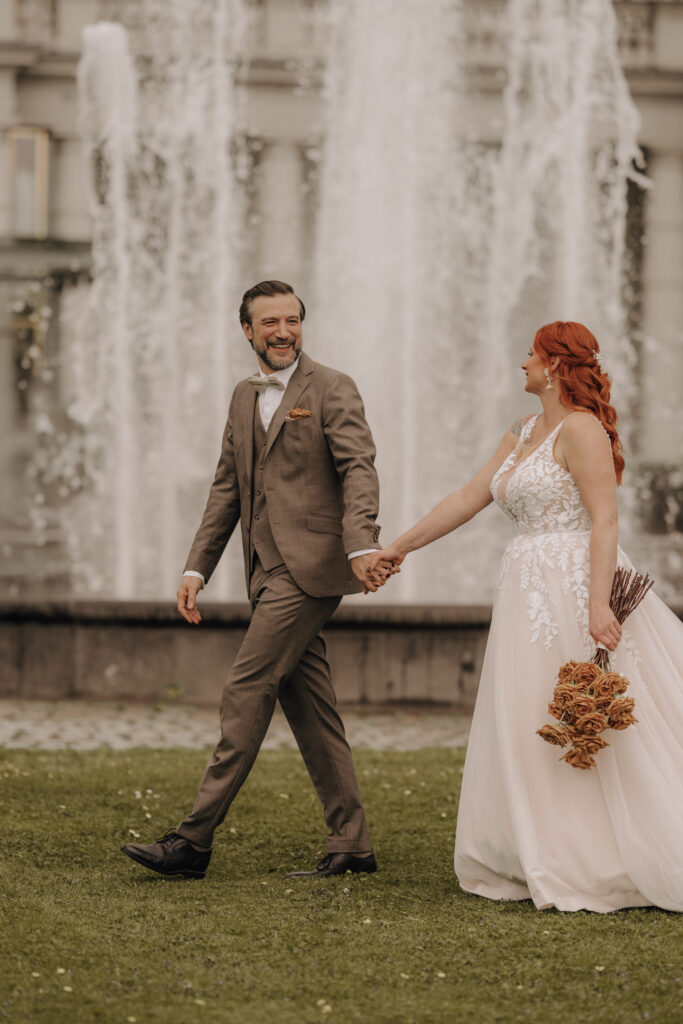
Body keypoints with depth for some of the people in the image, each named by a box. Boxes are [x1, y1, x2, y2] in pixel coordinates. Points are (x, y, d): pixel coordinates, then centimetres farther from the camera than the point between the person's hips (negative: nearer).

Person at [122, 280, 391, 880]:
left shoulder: (332, 389, -3)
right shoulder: (245, 397, 19)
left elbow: (358, 471, -14)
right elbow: (227, 488, 20)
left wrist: (361, 546, -30)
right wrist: (196, 569, 12)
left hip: (307, 569, -8)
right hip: (270, 574, 8)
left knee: (246, 691, -10)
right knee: (308, 705, 7)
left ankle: (195, 841, -9)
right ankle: (351, 843, 12)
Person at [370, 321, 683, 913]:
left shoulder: (580, 430, -11)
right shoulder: (521, 436, 17)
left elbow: (605, 519, -18)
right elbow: (468, 499, 22)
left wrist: (599, 604, -26)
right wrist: (399, 547, 24)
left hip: (576, 590, -9)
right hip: (532, 594, 9)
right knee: (528, 729, 9)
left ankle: (612, 868, 1)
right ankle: (545, 866, 13)